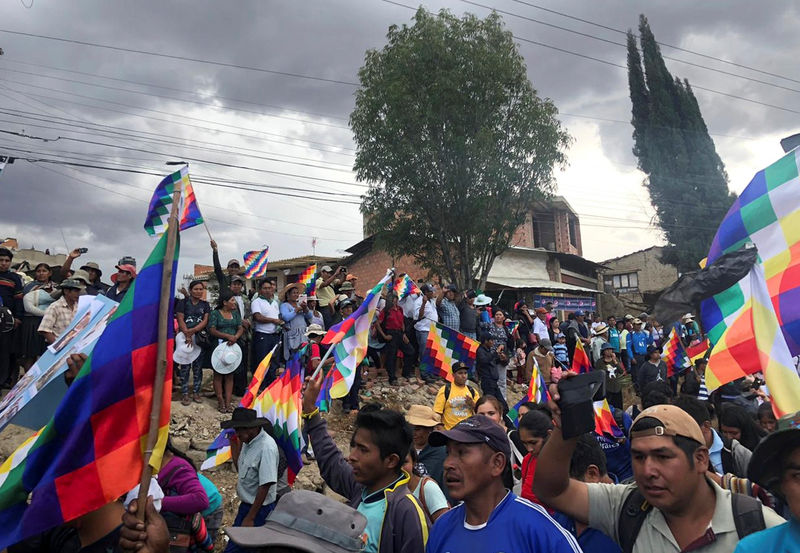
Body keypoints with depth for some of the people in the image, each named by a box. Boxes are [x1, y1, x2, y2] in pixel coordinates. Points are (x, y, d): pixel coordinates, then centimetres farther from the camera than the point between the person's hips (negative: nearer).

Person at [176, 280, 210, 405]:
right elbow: (180, 320, -5)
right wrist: (187, 335, -16)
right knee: (185, 366, -2)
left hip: (200, 338, 3)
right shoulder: (183, 302, 3)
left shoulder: (205, 304, 11)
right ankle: (184, 393, 5)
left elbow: (205, 321, 0)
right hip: (185, 338, -3)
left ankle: (196, 392, 14)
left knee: (198, 366, 5)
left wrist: (192, 330, -16)